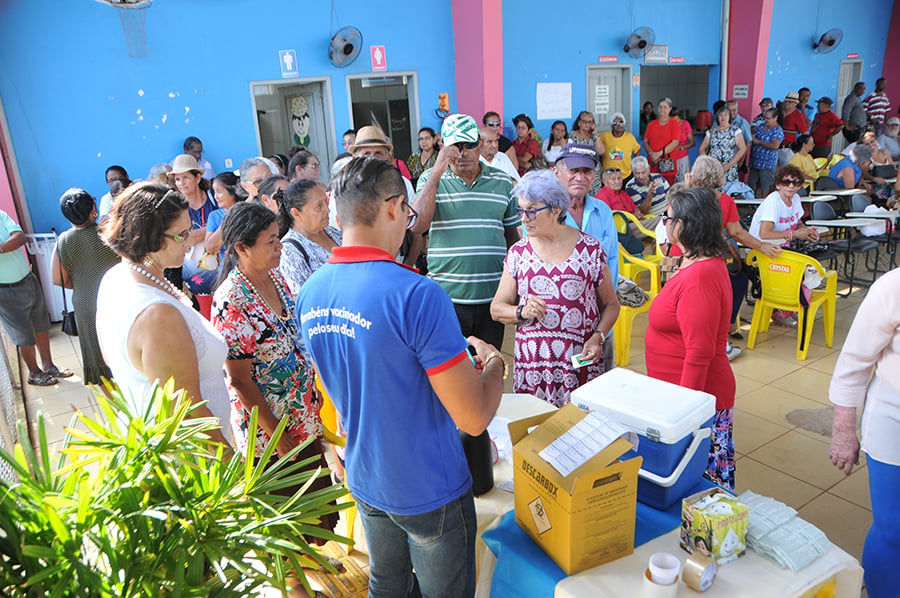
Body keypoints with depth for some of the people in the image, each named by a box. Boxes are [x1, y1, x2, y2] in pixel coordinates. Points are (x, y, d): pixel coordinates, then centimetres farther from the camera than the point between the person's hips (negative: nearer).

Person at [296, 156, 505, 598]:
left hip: (364, 481, 6)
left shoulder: (309, 295, -6)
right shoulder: (417, 295, -29)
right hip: (430, 492, -6)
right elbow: (474, 420, -26)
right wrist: (494, 364, -6)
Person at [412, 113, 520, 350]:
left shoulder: (502, 182, 8)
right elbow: (416, 226, -15)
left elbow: (512, 235, 15)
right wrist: (437, 172, -16)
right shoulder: (431, 180, 1)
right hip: (447, 297, -2)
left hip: (492, 295, 2)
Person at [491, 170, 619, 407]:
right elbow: (497, 308, 10)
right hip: (530, 364, 2)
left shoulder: (590, 250, 3)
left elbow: (611, 304, 9)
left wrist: (598, 336, -7)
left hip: (580, 363, -1)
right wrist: (522, 312, -9)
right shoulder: (518, 252, 7)